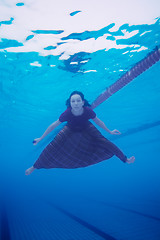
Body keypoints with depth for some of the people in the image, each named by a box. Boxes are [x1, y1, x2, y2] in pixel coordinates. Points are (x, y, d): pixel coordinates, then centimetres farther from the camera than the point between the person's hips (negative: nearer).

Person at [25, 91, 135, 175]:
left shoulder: (88, 111, -35)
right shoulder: (67, 113, -36)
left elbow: (98, 121, -13)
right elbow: (53, 125, -21)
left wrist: (109, 131, -2)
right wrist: (41, 138, -14)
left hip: (86, 128, 1)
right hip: (70, 130, 0)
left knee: (105, 143, -13)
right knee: (52, 148, -9)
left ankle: (125, 159, 7)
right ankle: (35, 166, 11)